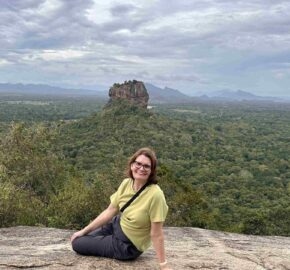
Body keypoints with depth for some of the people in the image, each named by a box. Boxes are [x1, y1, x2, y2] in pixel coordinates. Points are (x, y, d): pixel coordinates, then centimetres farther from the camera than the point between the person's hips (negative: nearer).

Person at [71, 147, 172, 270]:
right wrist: (84, 231, 1)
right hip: (118, 225, 6)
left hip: (127, 245, -6)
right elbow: (110, 211, -3)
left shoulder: (155, 194, -33)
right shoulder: (126, 183, -12)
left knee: (77, 244, 4)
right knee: (77, 239, 19)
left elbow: (156, 234, -26)